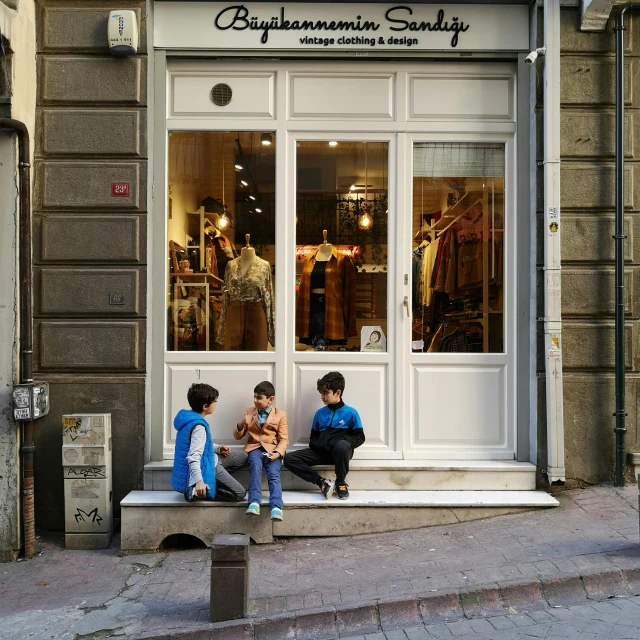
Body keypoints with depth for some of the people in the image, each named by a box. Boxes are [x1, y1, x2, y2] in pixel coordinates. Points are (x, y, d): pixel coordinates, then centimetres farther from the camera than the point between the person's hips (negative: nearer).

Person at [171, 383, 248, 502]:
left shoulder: (190, 418, 5)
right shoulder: (198, 426, -25)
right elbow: (193, 457, -35)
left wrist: (218, 448, 10)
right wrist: (198, 481, -45)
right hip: (204, 468, -10)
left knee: (242, 456, 19)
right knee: (239, 493, -10)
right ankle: (196, 490, -10)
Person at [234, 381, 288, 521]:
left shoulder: (280, 414, 7)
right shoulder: (249, 411, 13)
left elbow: (284, 439, 3)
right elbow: (237, 436, 14)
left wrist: (278, 452, -17)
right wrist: (241, 424, -9)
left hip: (272, 449, -1)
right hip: (254, 448, 1)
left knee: (274, 475, -27)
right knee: (255, 468, -32)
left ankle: (276, 507, -42)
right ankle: (254, 503, -43)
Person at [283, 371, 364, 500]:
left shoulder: (350, 413, 0)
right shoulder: (320, 413, 11)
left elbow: (359, 438, 0)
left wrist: (343, 442, -19)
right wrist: (319, 445, -6)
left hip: (340, 452, -4)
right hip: (321, 452, 4)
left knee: (342, 445, -42)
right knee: (289, 459, -15)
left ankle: (341, 483, -16)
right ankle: (321, 482, -16)